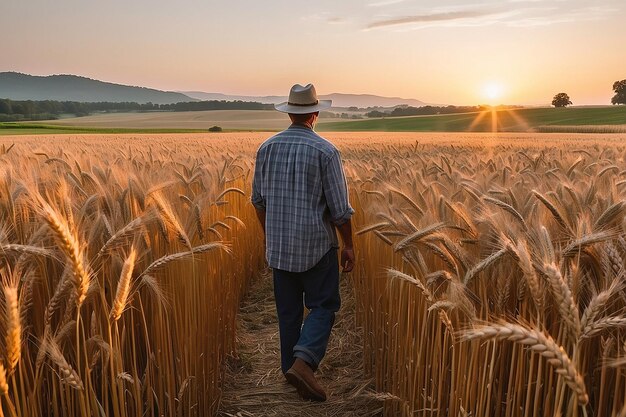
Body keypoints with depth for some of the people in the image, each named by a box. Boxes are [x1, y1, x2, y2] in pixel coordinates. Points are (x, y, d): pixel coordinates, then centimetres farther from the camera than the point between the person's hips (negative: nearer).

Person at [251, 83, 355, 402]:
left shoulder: (267, 147, 1)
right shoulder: (326, 151, -13)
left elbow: (259, 199, 9)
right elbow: (340, 207, -12)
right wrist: (348, 245, 1)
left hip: (279, 245, 5)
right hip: (317, 245, -4)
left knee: (288, 310, 16)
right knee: (323, 306, 8)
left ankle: (291, 367, 26)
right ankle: (303, 362, -7)